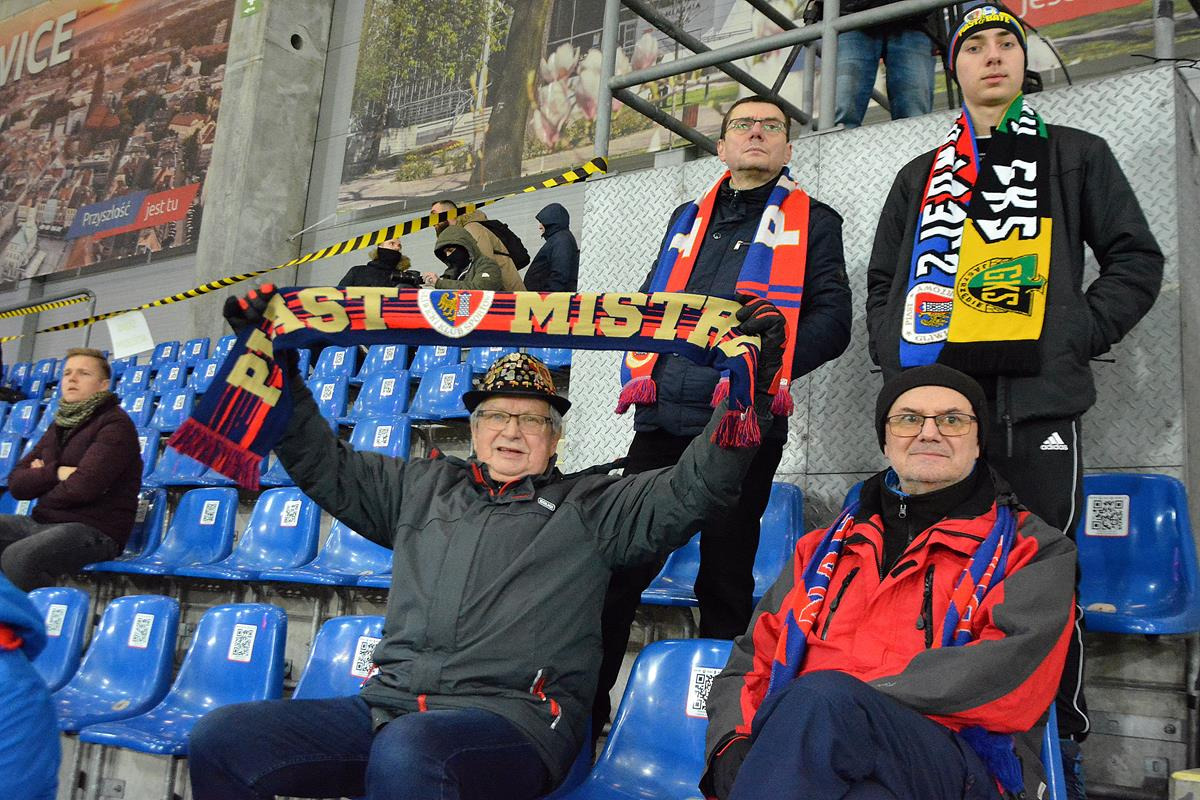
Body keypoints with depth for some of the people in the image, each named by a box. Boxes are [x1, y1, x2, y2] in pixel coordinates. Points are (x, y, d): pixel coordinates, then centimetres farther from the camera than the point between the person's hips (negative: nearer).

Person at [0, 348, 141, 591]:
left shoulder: (115, 425, -7)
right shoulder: (59, 425, 18)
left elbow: (83, 486, -19)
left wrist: (40, 482, 1)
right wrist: (55, 473, -8)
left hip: (94, 529, -8)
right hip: (43, 523, 8)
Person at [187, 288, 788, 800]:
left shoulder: (589, 505, 13)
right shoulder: (424, 489, 23)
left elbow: (695, 487, 2)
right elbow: (323, 464, 26)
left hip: (510, 717, -4)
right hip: (385, 705, 5)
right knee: (218, 741, -13)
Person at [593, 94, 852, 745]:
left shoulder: (812, 222, 9)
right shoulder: (688, 219, 22)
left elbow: (831, 322, 0)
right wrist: (644, 365, 6)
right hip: (663, 418, 4)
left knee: (725, 582, 4)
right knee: (620, 563, 1)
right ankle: (582, 707, 11)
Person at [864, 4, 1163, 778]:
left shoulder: (1076, 156, 16)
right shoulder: (920, 176, 23)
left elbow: (1136, 259, 9)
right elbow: (884, 283, 23)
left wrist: (1077, 336, -5)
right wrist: (896, 354, 6)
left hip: (1037, 399, -2)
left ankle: (1063, 743, 13)